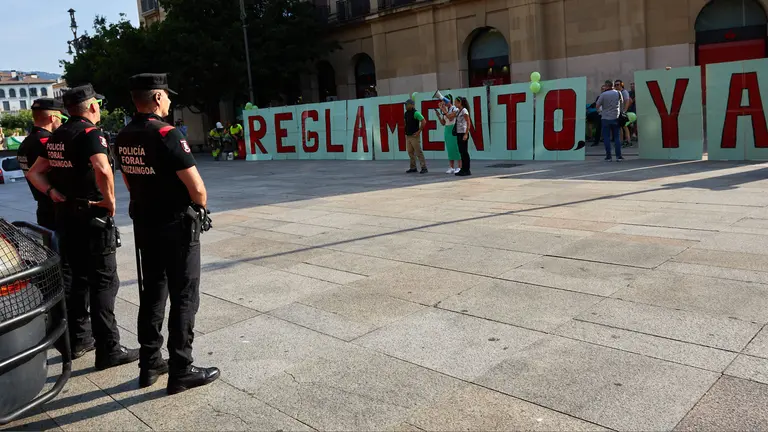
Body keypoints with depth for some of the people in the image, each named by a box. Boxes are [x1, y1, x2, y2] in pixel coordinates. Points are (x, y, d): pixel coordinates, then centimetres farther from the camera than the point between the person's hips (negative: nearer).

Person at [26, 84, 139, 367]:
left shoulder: (57, 136, 11)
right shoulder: (90, 133, -14)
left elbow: (34, 172, 16)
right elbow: (103, 170, -32)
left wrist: (53, 193, 4)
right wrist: (110, 201, -20)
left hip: (65, 215, 8)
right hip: (93, 216, -8)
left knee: (75, 278, 17)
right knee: (103, 282, -3)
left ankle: (77, 339, 27)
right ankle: (108, 350, 0)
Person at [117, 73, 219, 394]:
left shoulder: (124, 137, 6)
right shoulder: (166, 134, -19)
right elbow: (196, 188, -20)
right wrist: (200, 207, 0)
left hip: (143, 224, 8)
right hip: (177, 226, -8)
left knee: (151, 294, 16)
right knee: (184, 298, 0)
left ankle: (149, 364, 24)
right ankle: (181, 372, 6)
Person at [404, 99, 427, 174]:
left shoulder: (416, 113, -12)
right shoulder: (406, 113, 12)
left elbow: (424, 121, -18)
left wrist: (419, 131, -17)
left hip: (414, 136, -8)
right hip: (408, 136, 8)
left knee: (418, 152, -8)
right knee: (410, 152, 10)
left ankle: (424, 168, -6)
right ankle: (413, 168, 18)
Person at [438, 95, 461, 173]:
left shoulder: (455, 109, -5)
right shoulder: (444, 110, 14)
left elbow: (451, 118, -20)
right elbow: (443, 123, 12)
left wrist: (444, 110, -17)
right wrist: (438, 116, -2)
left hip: (454, 129, -7)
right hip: (447, 129, 7)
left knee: (456, 148, -8)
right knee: (449, 149, 5)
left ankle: (459, 167, -6)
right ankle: (451, 168, 8)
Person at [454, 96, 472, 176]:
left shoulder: (464, 111, -10)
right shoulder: (459, 111, 15)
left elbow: (469, 123, -15)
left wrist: (466, 134, -19)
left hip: (463, 134, -9)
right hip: (459, 134, 9)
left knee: (464, 152, -5)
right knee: (461, 152, 10)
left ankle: (467, 170, -1)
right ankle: (463, 169, 15)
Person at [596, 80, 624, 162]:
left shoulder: (603, 94, -10)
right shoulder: (618, 93, 2)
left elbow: (597, 106, -7)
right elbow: (622, 102, 16)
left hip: (606, 118, -3)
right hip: (615, 118, 3)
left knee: (606, 137, 2)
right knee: (616, 137, 8)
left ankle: (608, 156, -1)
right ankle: (618, 156, 4)